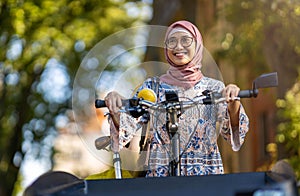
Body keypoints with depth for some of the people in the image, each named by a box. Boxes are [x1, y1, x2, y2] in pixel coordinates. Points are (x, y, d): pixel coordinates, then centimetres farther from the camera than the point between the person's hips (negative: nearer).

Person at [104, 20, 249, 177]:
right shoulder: (152, 87, 9)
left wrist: (233, 102, -20)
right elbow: (126, 129, 0)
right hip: (160, 175, 0)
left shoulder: (214, 88, 9)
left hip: (206, 176, 0)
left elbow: (231, 132, -3)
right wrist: (114, 109, -20)